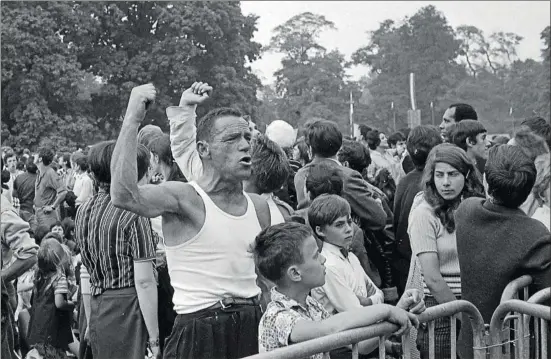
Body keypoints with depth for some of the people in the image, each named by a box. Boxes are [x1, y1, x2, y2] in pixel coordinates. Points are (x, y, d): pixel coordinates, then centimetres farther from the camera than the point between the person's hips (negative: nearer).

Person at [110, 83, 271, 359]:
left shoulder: (259, 206, 9)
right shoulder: (184, 199, -10)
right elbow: (124, 195, -29)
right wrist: (132, 120, -26)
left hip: (253, 328, 6)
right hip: (199, 332, -6)